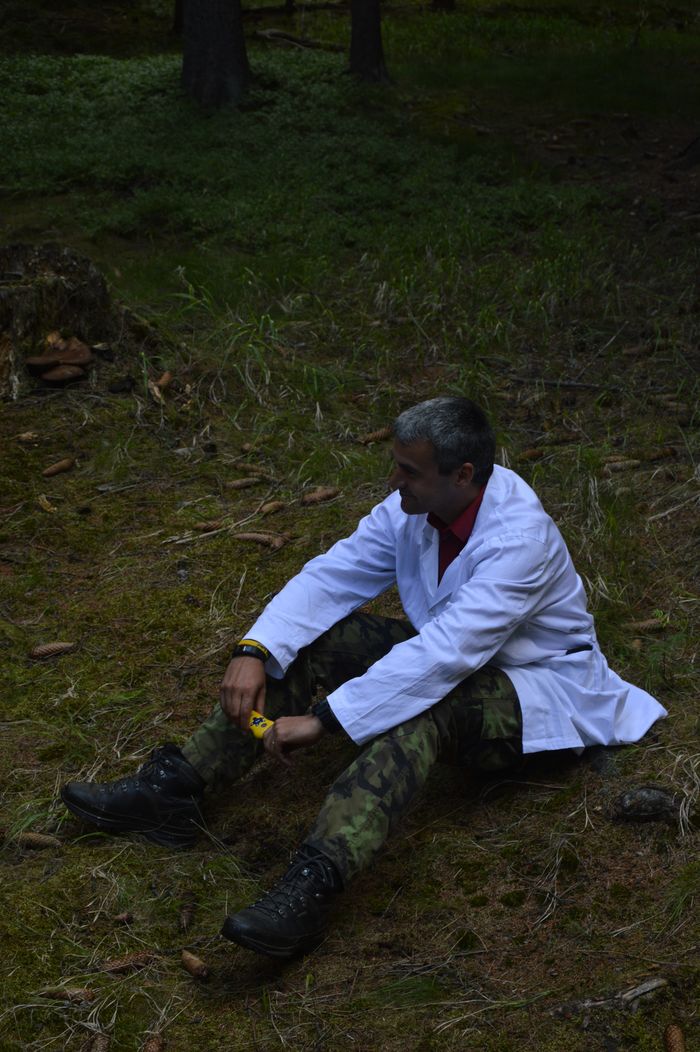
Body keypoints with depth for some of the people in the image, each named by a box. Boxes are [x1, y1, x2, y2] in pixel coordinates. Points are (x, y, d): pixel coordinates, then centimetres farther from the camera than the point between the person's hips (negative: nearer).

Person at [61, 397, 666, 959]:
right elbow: (332, 575, -8)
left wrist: (324, 719, -40)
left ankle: (312, 886, -50)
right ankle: (174, 788, -13)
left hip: (537, 692, -7)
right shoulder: (412, 509, -8)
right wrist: (255, 650, -24)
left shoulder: (519, 538, -31)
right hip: (450, 654, 8)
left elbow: (443, 657, -39)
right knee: (314, 641, -11)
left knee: (423, 703, -39)